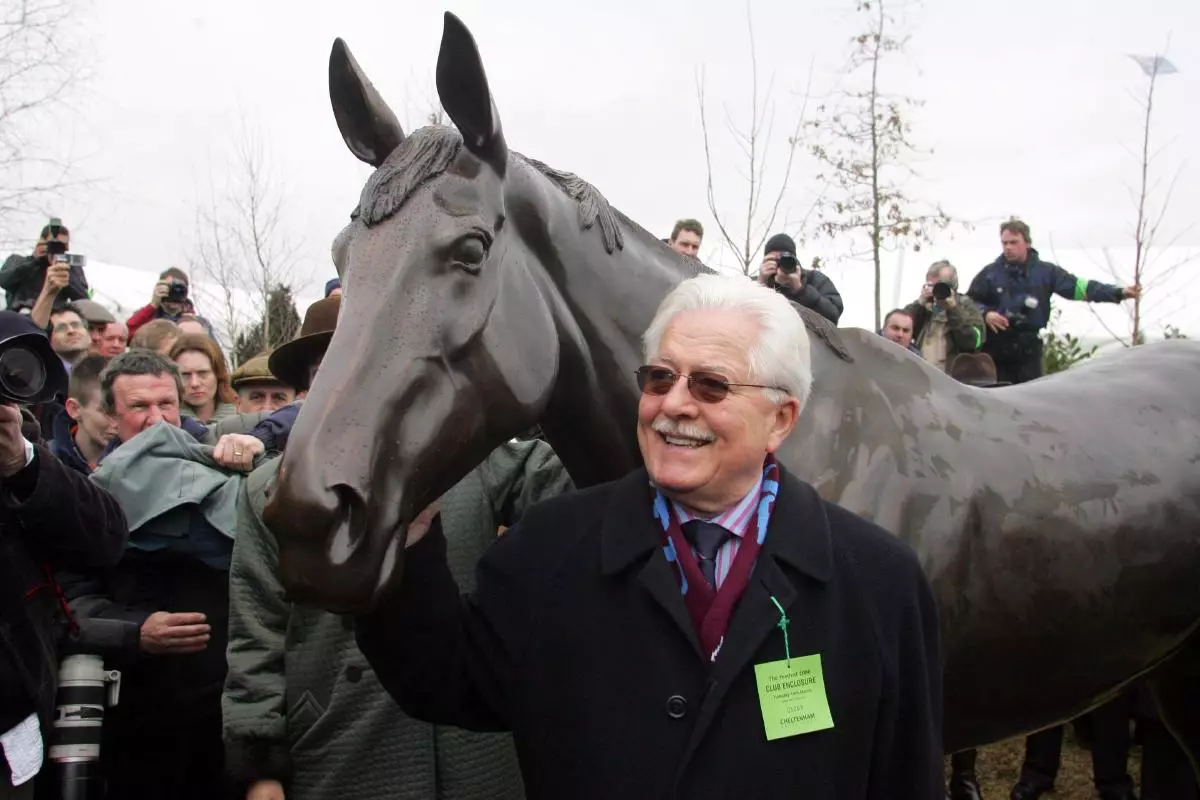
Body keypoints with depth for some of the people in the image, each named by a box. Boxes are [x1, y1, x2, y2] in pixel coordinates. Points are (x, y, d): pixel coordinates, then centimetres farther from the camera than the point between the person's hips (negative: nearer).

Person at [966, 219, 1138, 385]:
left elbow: (1079, 287, -3)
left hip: (1029, 353, 1)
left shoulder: (1045, 271, 3)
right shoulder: (990, 273, 3)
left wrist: (1119, 292, -13)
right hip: (995, 352, 0)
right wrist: (985, 314, -14)